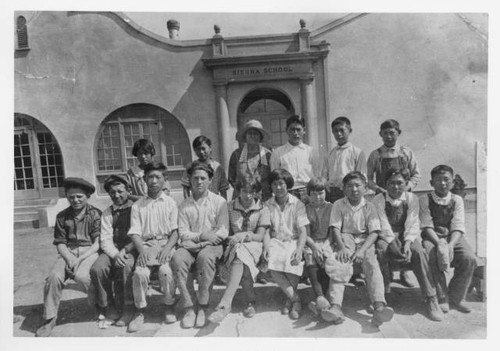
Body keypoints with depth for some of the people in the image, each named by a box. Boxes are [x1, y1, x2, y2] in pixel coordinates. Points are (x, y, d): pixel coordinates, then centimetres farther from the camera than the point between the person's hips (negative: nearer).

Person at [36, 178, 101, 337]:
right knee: (54, 276, -24)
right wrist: (69, 258, -10)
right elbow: (60, 243, 9)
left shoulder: (96, 214, -2)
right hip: (68, 253, 4)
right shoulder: (62, 216, 10)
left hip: (89, 252, -3)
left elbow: (98, 243, -6)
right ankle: (50, 318, -7)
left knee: (81, 275, -31)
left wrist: (80, 258, -17)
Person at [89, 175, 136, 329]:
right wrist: (115, 254, -15)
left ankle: (126, 309, -12)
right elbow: (105, 239, 5)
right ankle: (109, 309, -4)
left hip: (132, 249, -4)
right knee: (97, 268, -23)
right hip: (113, 250, 4)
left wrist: (125, 250, -19)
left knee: (124, 266, -34)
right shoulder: (107, 213, 15)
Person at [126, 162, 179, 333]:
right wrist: (142, 250, -15)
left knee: (166, 271, -27)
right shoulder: (138, 205, 11)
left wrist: (167, 248, -16)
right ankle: (140, 311, -1)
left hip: (166, 243, -1)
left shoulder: (170, 203, 8)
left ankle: (169, 306, -1)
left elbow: (175, 231, 1)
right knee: (140, 273, -25)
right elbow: (135, 233, 3)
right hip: (146, 245, 1)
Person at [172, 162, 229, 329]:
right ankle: (188, 308, -20)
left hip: (212, 245, -2)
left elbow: (223, 231, -1)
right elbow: (183, 233, 4)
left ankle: (203, 308, -22)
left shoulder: (219, 202, 6)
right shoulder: (184, 205, 12)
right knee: (178, 258, -29)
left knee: (205, 256, -35)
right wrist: (201, 236, -15)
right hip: (190, 245, 2)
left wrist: (203, 242, -15)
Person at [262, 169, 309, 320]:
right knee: (272, 266, -28)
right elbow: (266, 229, 3)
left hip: (293, 241, -1)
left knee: (293, 264, -30)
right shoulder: (267, 205, 8)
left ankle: (289, 299, -5)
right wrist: (266, 247, -15)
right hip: (275, 241, 1)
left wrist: (299, 250, -20)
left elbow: (303, 231, -3)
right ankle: (296, 299, -13)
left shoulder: (297, 204, 2)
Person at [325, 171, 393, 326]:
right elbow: (336, 228, -2)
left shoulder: (369, 207, 6)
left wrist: (362, 250, -19)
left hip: (365, 242, 1)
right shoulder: (338, 205, 5)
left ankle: (379, 306, -39)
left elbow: (374, 232, -2)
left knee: (373, 266, -27)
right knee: (339, 266, -28)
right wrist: (341, 247, -20)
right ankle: (336, 306, -38)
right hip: (345, 239, -1)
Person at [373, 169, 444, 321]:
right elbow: (383, 226, -14)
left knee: (419, 251, -29)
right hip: (386, 237, -1)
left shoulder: (412, 198, 0)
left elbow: (413, 224, -8)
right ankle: (384, 289, -10)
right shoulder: (379, 200, -6)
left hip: (408, 237, 2)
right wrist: (394, 246, -27)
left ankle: (431, 299, -20)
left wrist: (407, 243, -25)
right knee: (380, 250, -34)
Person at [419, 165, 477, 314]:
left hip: (454, 238, 2)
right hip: (432, 238, -2)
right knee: (432, 258, -32)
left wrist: (450, 245, -25)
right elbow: (427, 227, -8)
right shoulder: (425, 200, 0)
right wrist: (439, 244, -26)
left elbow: (458, 227, -6)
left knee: (469, 259, -25)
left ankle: (456, 298, -3)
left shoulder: (457, 200, 5)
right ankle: (442, 299, -11)